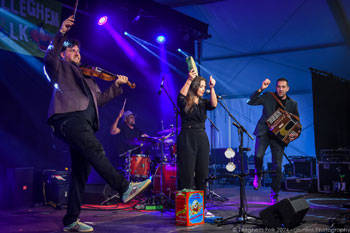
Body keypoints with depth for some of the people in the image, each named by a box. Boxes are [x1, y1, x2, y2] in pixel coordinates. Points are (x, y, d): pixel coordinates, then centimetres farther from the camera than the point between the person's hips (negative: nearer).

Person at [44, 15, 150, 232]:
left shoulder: (87, 78, 33)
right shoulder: (61, 67, 14)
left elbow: (99, 99, 28)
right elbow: (50, 58, -8)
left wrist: (116, 85, 20)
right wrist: (61, 34, -17)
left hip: (84, 124, 7)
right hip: (68, 118, -7)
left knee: (81, 171, 2)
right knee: (96, 149, -28)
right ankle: (125, 188, -33)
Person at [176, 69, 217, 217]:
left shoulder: (203, 103, 13)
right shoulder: (185, 103, 0)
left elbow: (214, 105, -7)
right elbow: (181, 96, -23)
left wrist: (212, 88, -19)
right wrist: (189, 80, -32)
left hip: (202, 139, 5)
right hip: (186, 139, -5)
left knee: (202, 174, 7)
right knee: (187, 174, -5)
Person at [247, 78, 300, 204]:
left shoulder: (292, 104, 8)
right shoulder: (268, 96, 5)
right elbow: (251, 102, -3)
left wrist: (296, 134, -7)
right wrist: (261, 89, -12)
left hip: (279, 136, 1)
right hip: (264, 132, -1)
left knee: (277, 167, -4)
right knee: (258, 155, -25)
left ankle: (274, 195, 11)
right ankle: (258, 174, 8)